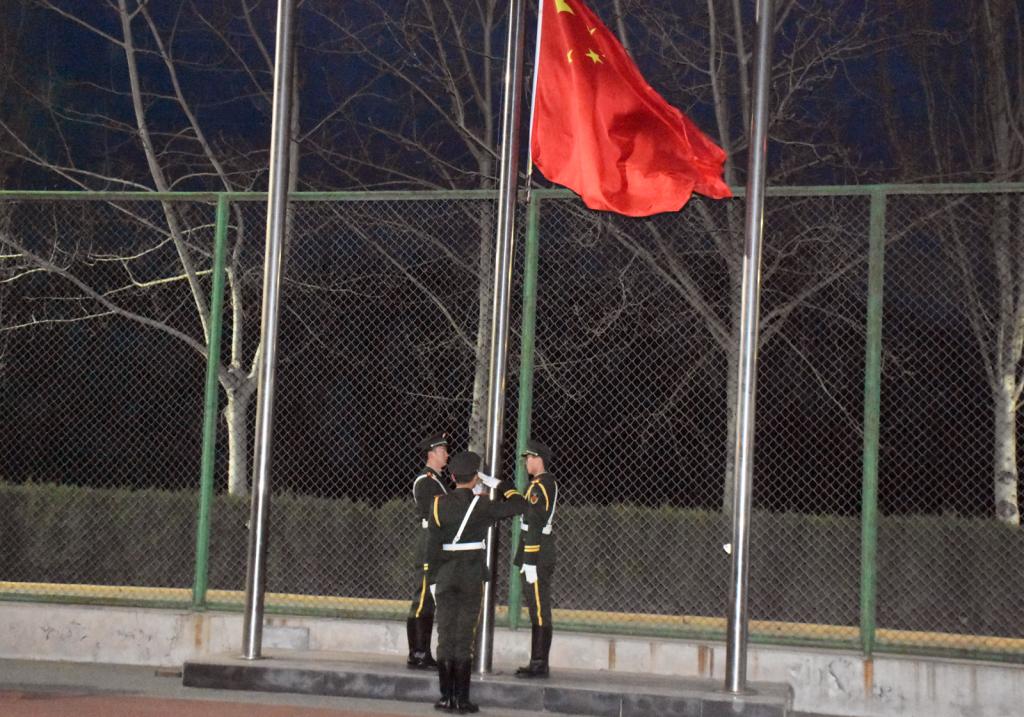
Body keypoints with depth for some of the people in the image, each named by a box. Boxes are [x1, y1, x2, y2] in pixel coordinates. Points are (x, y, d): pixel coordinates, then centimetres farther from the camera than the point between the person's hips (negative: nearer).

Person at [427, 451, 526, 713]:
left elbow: (433, 545, -1)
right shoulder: (481, 505, -7)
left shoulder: (439, 504, -1)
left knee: (445, 634, 7)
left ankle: (447, 697, 7)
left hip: (445, 575, 2)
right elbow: (519, 505, -3)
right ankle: (461, 699, 0)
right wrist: (499, 484, 6)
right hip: (472, 576, -2)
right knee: (464, 636, 0)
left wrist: (433, 579, 4)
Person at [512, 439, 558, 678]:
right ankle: (538, 662, 17)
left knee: (540, 612, -6)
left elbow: (534, 527, -20)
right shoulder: (550, 483, 14)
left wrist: (530, 564, -21)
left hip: (537, 558, -10)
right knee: (537, 611, 13)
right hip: (545, 558, 10)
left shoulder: (538, 488, -16)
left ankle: (540, 664, -4)